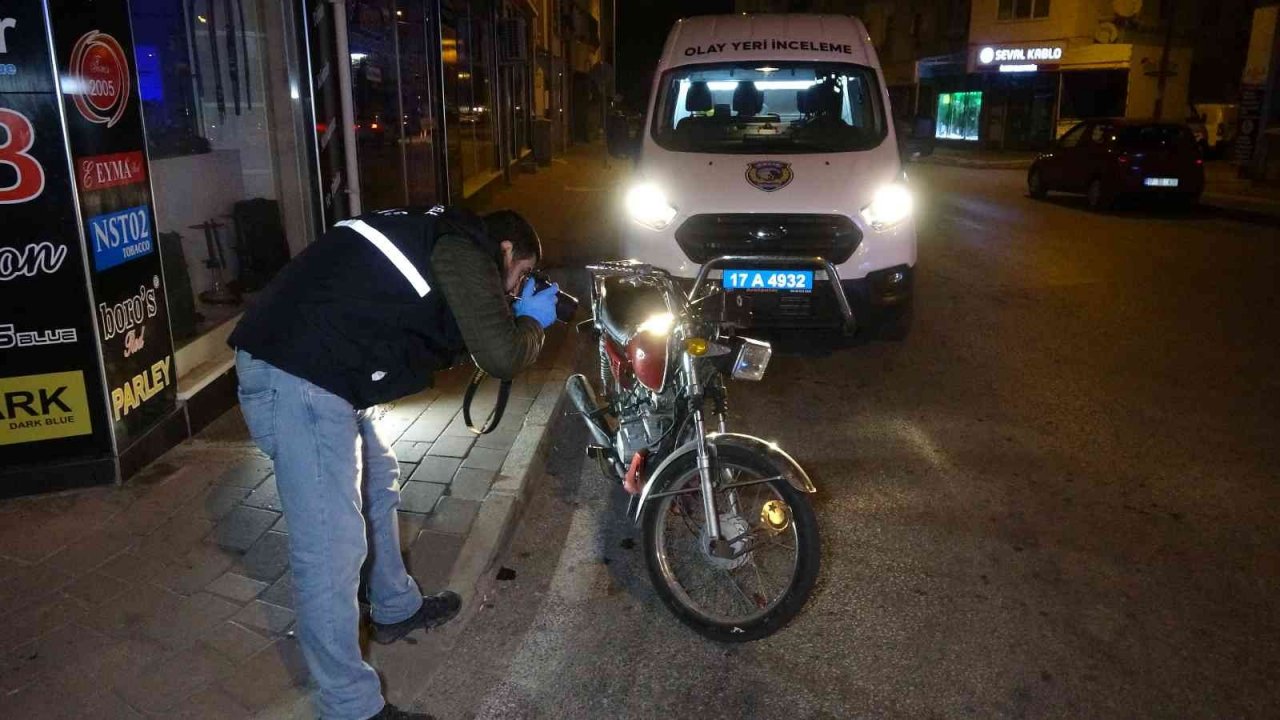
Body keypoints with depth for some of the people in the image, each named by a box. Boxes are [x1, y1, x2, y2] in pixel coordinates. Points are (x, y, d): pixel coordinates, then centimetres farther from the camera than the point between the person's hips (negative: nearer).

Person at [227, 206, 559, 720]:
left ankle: (395, 608, 44)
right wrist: (533, 322, 5)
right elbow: (501, 355, -15)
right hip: (297, 379, -11)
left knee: (378, 483, 25)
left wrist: (511, 313, 23)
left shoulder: (438, 237, 20)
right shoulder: (464, 251, -9)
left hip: (313, 368, 11)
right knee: (332, 548, -6)